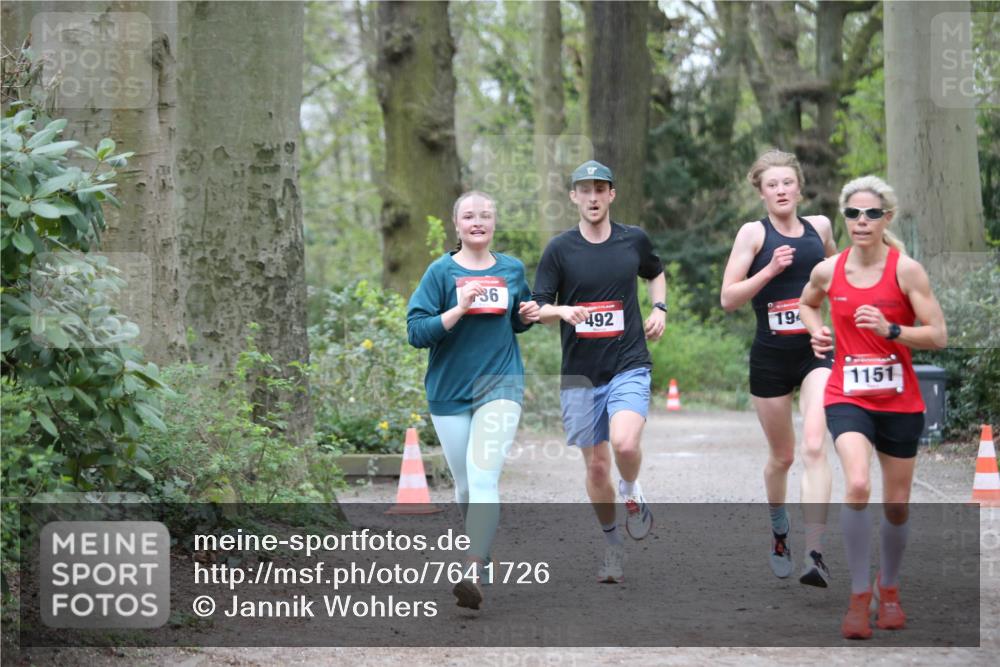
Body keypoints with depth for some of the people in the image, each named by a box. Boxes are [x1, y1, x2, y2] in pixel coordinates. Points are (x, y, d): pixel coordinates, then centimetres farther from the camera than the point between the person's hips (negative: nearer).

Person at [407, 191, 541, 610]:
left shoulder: (512, 270, 6)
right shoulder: (441, 271, -3)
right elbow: (416, 331, -11)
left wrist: (527, 315, 0)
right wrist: (459, 309, -23)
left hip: (500, 384, -1)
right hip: (449, 390, 1)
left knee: (483, 477, -17)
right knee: (465, 485, 11)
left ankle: (474, 574, -26)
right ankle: (480, 552, 35)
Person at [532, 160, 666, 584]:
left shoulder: (634, 241, 4)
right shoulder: (559, 249, -1)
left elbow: (656, 273, 26)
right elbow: (537, 307, -1)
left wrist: (660, 309, 9)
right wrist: (562, 311, -22)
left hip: (629, 366, -1)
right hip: (580, 374, 1)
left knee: (625, 443, -26)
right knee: (596, 466, 5)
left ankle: (632, 495, 7)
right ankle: (612, 544, 25)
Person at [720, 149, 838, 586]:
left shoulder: (819, 227, 6)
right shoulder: (754, 233, -2)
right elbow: (728, 299, -8)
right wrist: (769, 270, -18)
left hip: (817, 352, 1)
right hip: (771, 356, -1)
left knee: (814, 447, -18)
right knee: (781, 456, 13)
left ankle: (815, 553, -23)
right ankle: (779, 534, 40)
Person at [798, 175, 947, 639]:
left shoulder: (906, 269, -9)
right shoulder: (828, 271, -1)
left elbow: (937, 336, -10)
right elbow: (807, 304, 22)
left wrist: (890, 329, -24)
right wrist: (817, 332, 2)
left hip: (899, 401, 0)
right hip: (847, 396, 0)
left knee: (897, 506, 11)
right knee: (856, 486, -25)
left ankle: (889, 586, 39)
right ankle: (859, 596, -14)